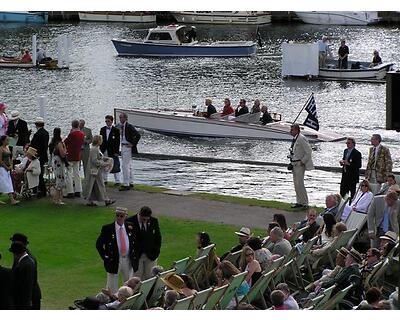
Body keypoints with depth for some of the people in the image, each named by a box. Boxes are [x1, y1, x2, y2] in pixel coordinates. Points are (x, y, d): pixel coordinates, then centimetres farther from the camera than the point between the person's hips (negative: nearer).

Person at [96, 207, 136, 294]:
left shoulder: (130, 227, 1)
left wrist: (133, 255, 6)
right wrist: (105, 257, -9)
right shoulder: (107, 228, -9)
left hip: (128, 261, 3)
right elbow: (99, 245, -4)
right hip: (113, 261, -3)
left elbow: (135, 241, 16)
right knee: (112, 287, 3)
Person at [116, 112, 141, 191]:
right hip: (123, 147, 9)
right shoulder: (121, 126, 10)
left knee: (125, 166, -10)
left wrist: (133, 144, -17)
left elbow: (138, 135, -21)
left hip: (128, 147, -9)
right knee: (129, 166, 14)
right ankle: (130, 183, 21)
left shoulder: (129, 127, -16)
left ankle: (126, 184, -8)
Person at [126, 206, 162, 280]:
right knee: (137, 277, 3)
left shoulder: (154, 221, 0)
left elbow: (158, 237, 8)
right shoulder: (130, 221, -9)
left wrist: (156, 251, 0)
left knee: (150, 277, 3)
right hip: (136, 255, -2)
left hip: (151, 255, 2)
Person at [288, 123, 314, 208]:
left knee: (299, 184, -10)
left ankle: (304, 203, -4)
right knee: (296, 184, 11)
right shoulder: (294, 139, 13)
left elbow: (308, 151, -19)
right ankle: (299, 202, 18)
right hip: (294, 164, 10)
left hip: (300, 164, -10)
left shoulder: (301, 138, -16)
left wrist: (303, 161, -16)